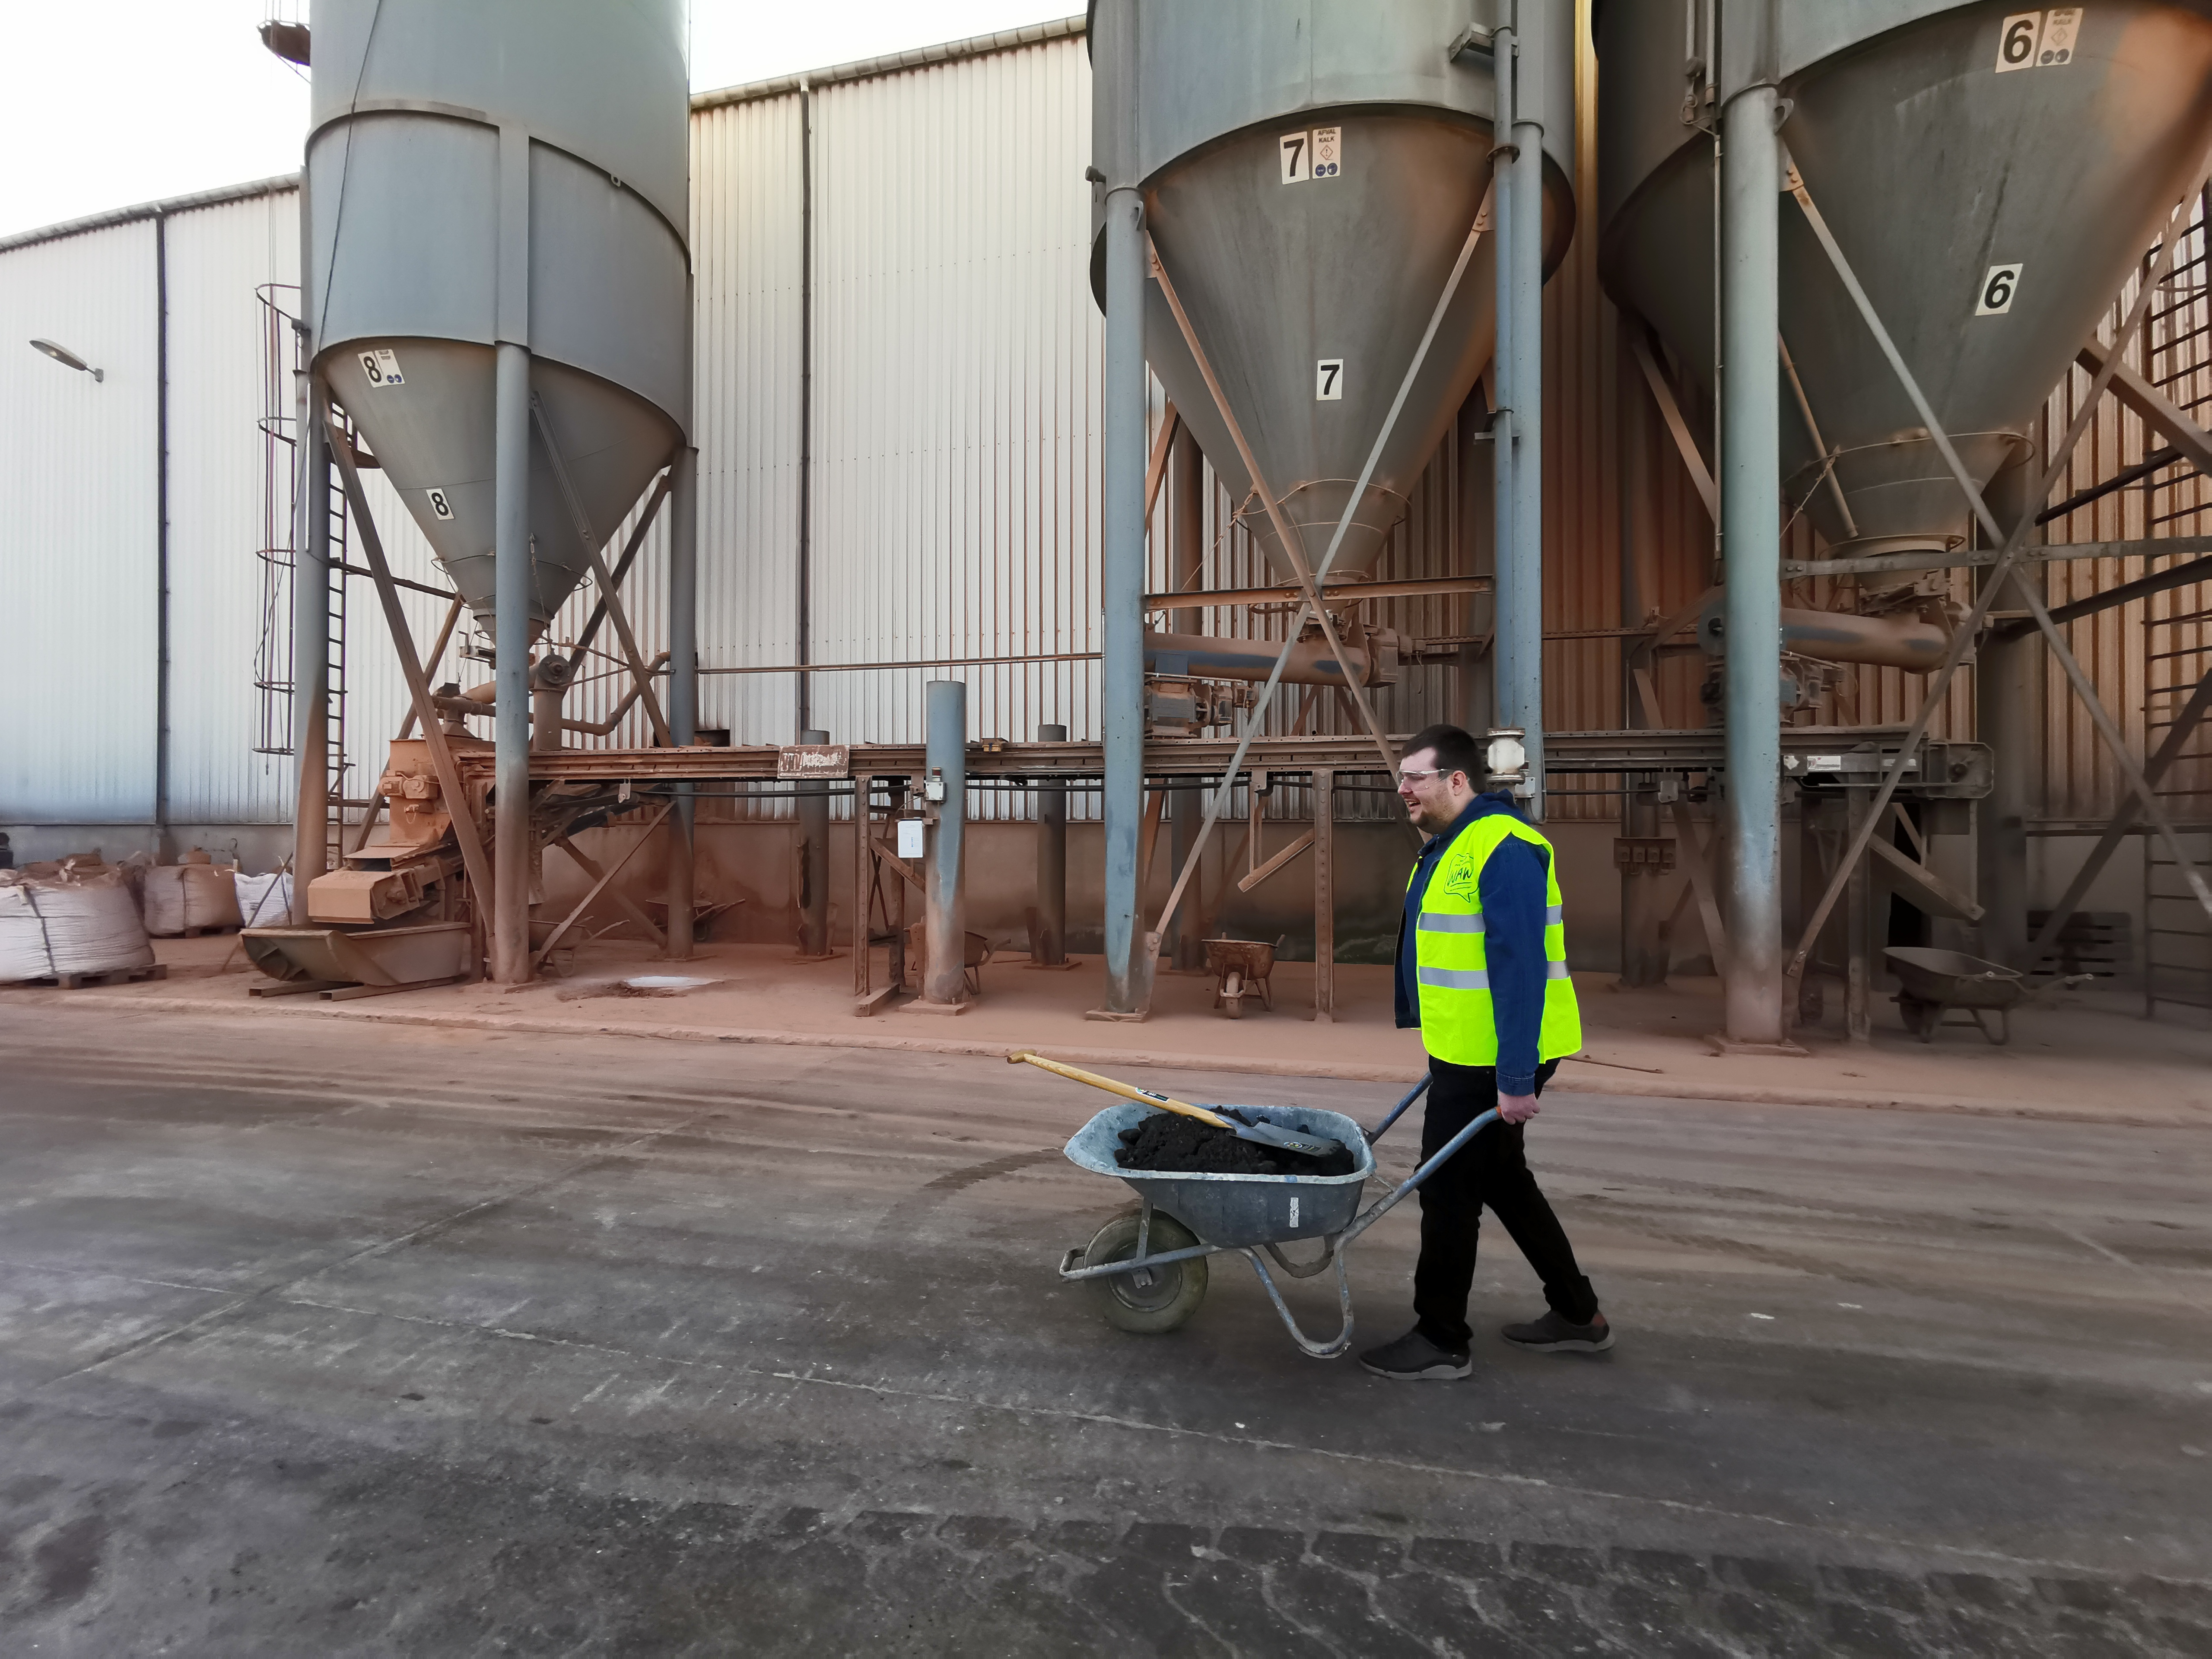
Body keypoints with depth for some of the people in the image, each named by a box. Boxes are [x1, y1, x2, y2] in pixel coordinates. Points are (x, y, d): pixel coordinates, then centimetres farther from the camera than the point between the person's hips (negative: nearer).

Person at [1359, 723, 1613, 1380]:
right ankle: (1578, 1315, 38)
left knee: (1449, 1190, 1)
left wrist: (1516, 1078, -25)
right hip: (1465, 1052, 10)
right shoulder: (1450, 845, 12)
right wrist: (1440, 1044, 22)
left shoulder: (1502, 847, -20)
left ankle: (1442, 1342, 19)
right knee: (1502, 1179, 21)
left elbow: (1521, 968, -25)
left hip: (1495, 1061, -10)